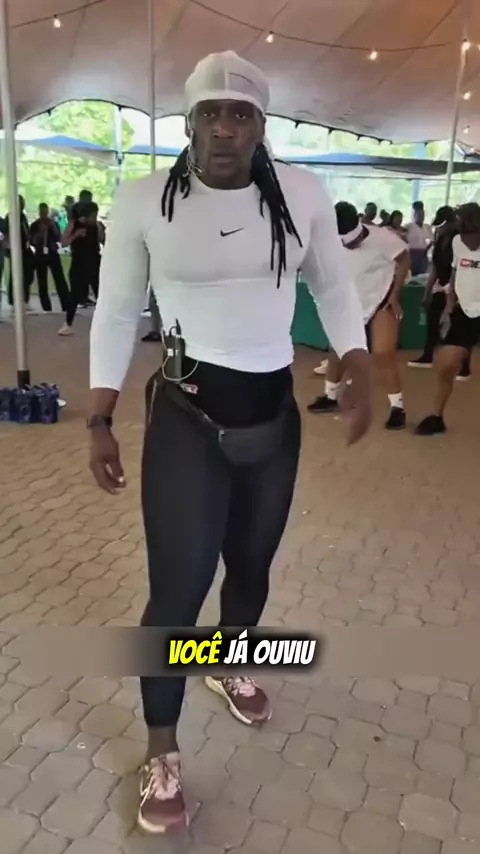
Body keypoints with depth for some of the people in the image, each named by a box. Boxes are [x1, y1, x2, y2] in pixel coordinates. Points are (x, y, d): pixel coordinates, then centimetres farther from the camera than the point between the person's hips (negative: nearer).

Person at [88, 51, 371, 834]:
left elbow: (333, 286, 10)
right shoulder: (143, 202, -8)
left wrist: (361, 375, 0)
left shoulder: (302, 195, -2)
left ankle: (231, 666, 52)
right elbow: (116, 312, 0)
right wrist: (99, 422, -1)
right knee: (177, 588, -3)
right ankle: (161, 750, 23)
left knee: (251, 565, 19)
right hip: (186, 418, -3)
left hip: (275, 415, 4)